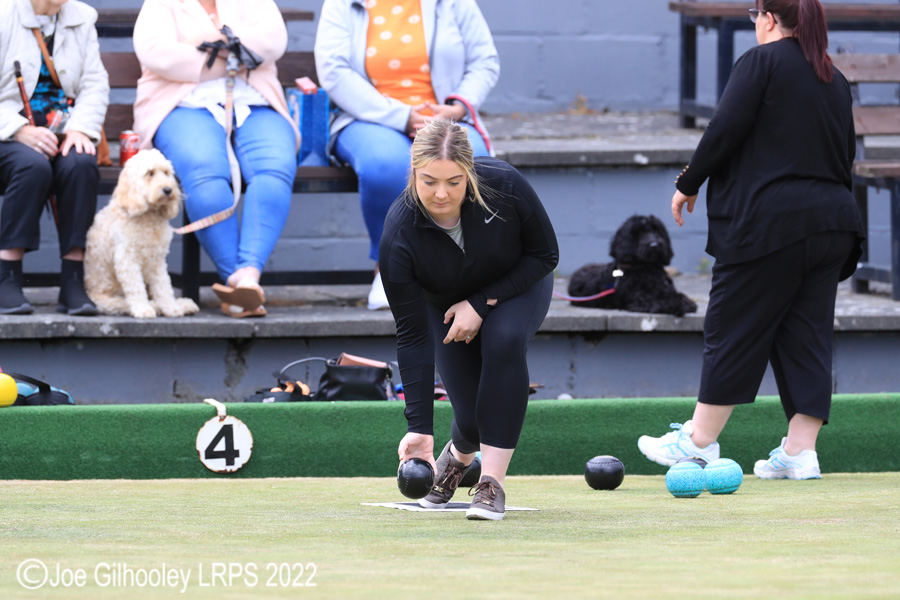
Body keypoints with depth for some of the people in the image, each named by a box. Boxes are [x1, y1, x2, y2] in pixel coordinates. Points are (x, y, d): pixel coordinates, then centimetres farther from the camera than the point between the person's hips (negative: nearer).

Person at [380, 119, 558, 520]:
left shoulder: (504, 186, -35)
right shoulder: (399, 234, -35)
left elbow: (545, 254, -18)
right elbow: (412, 336, -30)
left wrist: (482, 304, -26)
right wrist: (419, 427, -33)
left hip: (517, 286, 0)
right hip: (445, 303, 0)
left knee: (503, 339, -32)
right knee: (473, 415, -11)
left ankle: (493, 483, -25)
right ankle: (458, 457, 29)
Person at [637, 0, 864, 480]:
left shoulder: (761, 62, -6)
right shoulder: (835, 80, 15)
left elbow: (725, 131, -12)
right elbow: (847, 153, 18)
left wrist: (688, 183, -1)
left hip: (768, 220, -6)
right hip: (832, 221, 6)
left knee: (733, 331, 1)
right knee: (808, 333, 6)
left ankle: (699, 441, 7)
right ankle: (800, 451, 2)